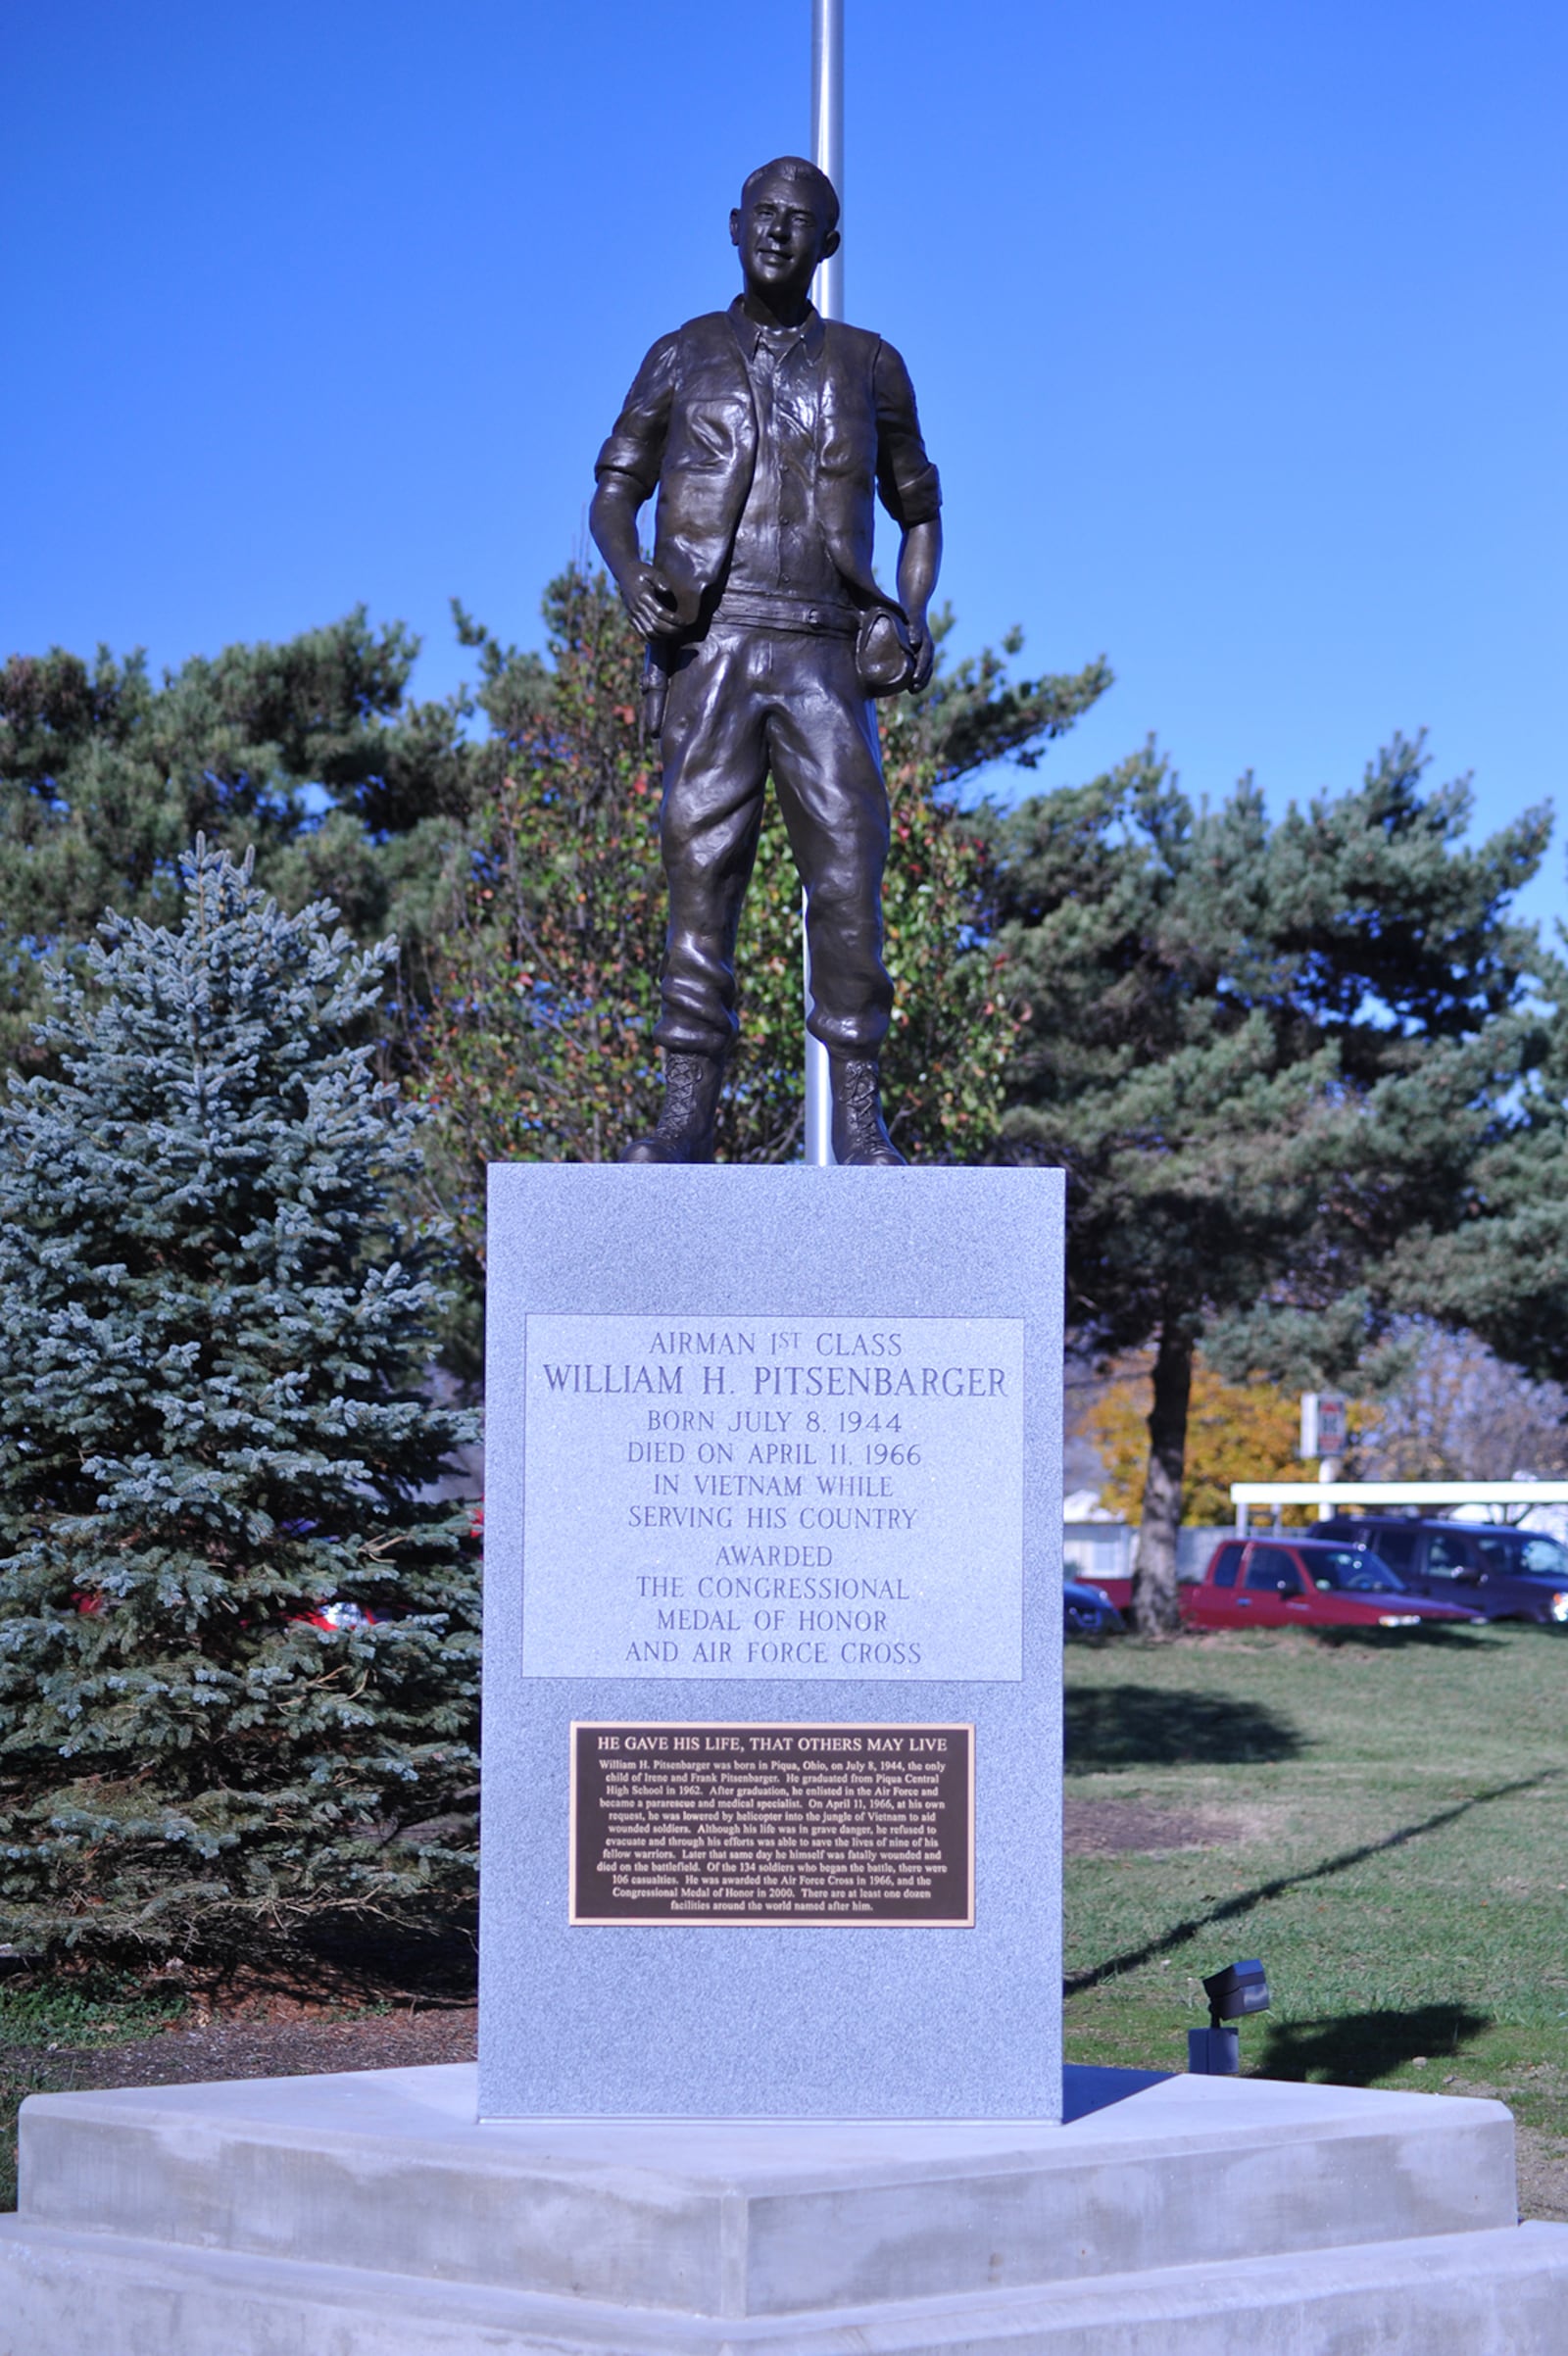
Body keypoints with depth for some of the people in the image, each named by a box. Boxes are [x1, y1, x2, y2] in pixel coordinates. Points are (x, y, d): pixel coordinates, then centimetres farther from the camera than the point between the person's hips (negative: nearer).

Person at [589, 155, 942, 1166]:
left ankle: (861, 1117, -3)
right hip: (710, 653, 0)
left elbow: (920, 511, 21)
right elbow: (614, 494, 14)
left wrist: (912, 620, 3)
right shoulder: (683, 357, 13)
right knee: (701, 874, -6)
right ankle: (689, 1113, -5)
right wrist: (632, 579, -8)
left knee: (848, 881, -8)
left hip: (825, 658, 0)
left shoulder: (869, 366, 14)